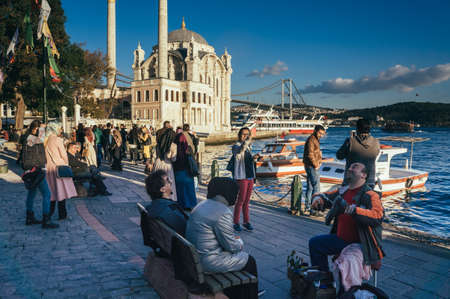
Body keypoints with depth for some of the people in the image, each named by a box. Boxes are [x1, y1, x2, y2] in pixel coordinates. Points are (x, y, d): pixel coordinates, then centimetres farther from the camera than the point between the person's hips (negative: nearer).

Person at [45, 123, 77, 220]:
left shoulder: (46, 141, 6)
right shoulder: (58, 140, -10)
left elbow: (45, 155, 9)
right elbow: (64, 155, -8)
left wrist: (49, 164, 18)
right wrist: (66, 164, 6)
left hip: (49, 167, 6)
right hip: (59, 167, -6)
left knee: (51, 191, 14)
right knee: (61, 190, 1)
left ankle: (49, 213, 21)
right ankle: (62, 214, 5)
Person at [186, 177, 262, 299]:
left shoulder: (202, 205, 5)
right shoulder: (223, 213, -24)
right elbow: (231, 246, -16)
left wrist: (234, 239, 12)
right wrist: (240, 242, 5)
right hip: (207, 263, -9)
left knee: (239, 253, 25)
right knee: (249, 261, 10)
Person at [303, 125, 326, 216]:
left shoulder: (316, 140, 17)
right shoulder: (311, 140, -14)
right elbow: (310, 154, -21)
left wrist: (319, 161, 9)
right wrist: (316, 165, -15)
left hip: (314, 166, 10)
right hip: (312, 167, -10)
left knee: (310, 187, 14)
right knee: (316, 188, -11)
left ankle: (307, 206, 22)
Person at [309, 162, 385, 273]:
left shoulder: (370, 195, -17)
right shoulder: (343, 191, 6)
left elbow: (378, 216, -36)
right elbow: (326, 196, 22)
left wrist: (349, 209, -44)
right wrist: (318, 198, -4)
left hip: (360, 244, -7)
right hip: (341, 239, 8)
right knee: (315, 243, 9)